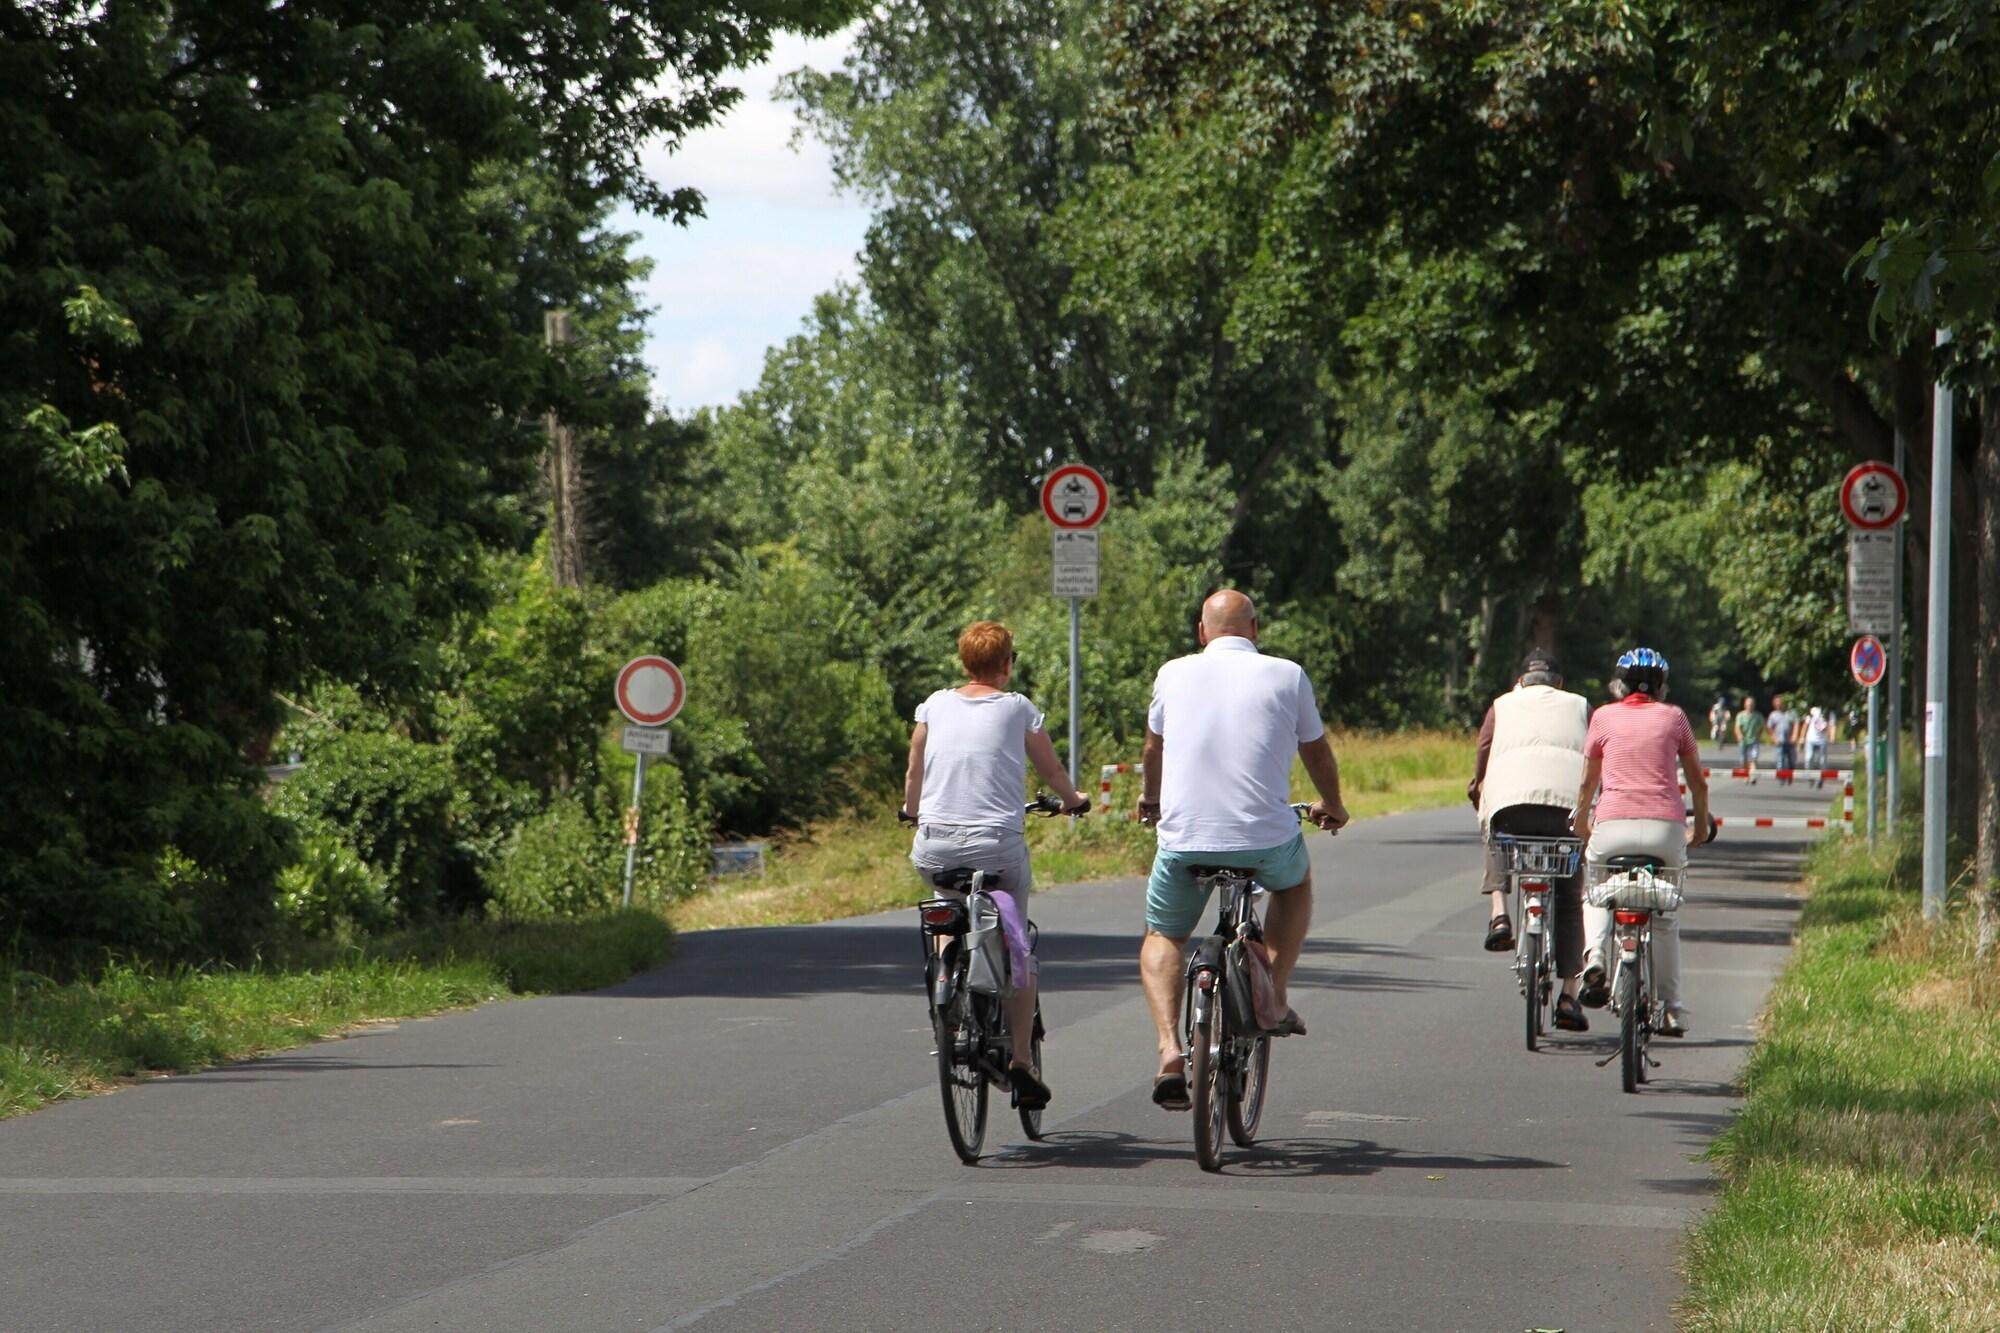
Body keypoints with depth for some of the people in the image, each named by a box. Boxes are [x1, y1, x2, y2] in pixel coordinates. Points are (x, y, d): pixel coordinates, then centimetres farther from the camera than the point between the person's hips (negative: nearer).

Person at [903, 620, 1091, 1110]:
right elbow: (1054, 775, 14)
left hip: (935, 848, 2)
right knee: (1017, 947, 14)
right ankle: (1021, 1058, 7)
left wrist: (913, 811, 38)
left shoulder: (935, 706, 8)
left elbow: (913, 774, 17)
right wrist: (1073, 800, 37)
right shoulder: (1018, 709, 3)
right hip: (998, 847, -2)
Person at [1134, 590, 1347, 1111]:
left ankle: (1169, 1050, 0)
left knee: (1162, 939, 22)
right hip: (1266, 841, 0)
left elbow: (1154, 748, 27)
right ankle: (1275, 995, 22)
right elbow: (1318, 754, 18)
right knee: (1296, 880, 34)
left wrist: (1151, 800, 48)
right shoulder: (1287, 676, 5)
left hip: (1184, 838, 1)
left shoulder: (1174, 674, 10)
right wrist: (1332, 806, 40)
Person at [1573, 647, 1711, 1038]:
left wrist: (1580, 830, 32)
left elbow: (1588, 782, 18)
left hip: (1613, 825, 0)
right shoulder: (1673, 717, 13)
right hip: (1665, 826, 1)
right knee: (1665, 916, 17)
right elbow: (1698, 782, 19)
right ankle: (1671, 1008, 17)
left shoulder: (1604, 717, 12)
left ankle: (1594, 955, -4)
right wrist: (1701, 826, 34)